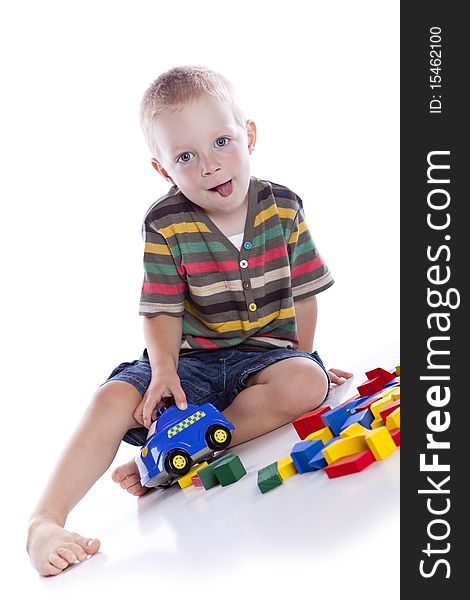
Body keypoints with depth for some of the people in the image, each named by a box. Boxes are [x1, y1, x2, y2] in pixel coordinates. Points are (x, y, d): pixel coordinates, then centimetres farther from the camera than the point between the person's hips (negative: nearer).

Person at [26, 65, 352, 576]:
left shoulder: (283, 209, -2)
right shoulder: (166, 226, -7)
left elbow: (303, 294, 6)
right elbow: (162, 310, -8)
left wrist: (303, 362, 5)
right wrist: (165, 370, -25)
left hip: (267, 352, 1)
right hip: (192, 358, -1)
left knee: (306, 384, -31)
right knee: (115, 399, -24)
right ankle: (44, 520, -22)